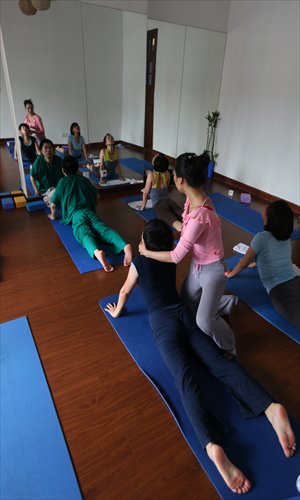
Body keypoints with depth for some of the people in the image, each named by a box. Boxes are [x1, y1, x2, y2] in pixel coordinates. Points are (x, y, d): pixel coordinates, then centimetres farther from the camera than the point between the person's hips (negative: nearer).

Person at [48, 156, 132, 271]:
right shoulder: (84, 179, 29)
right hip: (89, 211, 3)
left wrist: (53, 215, 37)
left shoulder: (63, 181, 20)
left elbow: (53, 205, 18)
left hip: (76, 214, -3)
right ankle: (125, 246, -51)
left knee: (85, 234, -30)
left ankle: (97, 252, -64)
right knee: (104, 230, -22)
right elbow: (97, 195, 37)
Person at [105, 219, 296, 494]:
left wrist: (117, 312, 37)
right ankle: (271, 406, -28)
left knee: (185, 378, -22)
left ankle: (213, 446, -41)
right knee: (219, 361, -10)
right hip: (183, 313, 4)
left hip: (161, 322, -4)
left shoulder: (138, 262, 6)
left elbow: (125, 291, 21)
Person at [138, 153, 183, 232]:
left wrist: (143, 206, 20)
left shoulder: (151, 175, -1)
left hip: (158, 204, -5)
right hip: (169, 201, 5)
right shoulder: (167, 173, 13)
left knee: (171, 219, -31)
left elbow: (145, 193, 6)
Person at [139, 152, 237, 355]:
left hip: (213, 270, -8)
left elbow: (176, 257, -28)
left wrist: (146, 252, -15)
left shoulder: (199, 215, -37)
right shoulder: (194, 197, -10)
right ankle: (227, 301, 42)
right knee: (187, 306, 20)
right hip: (197, 265, 8)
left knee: (204, 321, -17)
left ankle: (229, 349, 15)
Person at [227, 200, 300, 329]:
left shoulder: (262, 237, -8)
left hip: (279, 291, -7)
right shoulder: (286, 237, 11)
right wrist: (257, 262, 44)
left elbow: (243, 263, 1)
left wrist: (230, 274, 19)